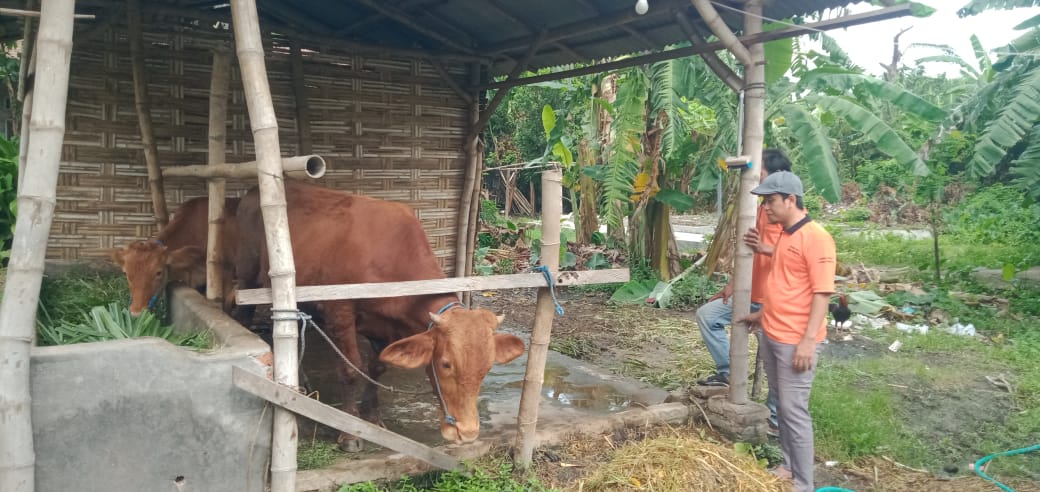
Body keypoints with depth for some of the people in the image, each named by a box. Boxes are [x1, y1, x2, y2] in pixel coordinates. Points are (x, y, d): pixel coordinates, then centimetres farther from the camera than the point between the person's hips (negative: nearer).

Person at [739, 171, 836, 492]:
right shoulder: (785, 235, 11)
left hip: (795, 340, -9)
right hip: (772, 335, 9)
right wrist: (763, 314, 26)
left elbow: (822, 292, -19)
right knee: (781, 406, 16)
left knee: (794, 411, -3)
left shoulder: (816, 237, -16)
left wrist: (808, 340, -22)